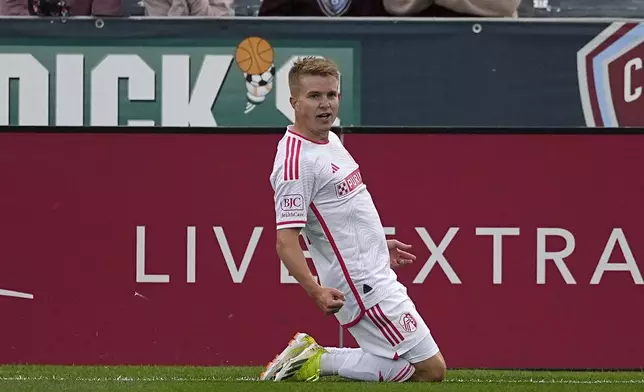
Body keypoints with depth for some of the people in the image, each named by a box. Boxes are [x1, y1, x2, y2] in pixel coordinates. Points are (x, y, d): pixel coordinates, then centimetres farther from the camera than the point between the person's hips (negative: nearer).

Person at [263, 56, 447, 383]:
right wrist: (316, 291, -36)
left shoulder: (330, 139, 10)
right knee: (430, 370, -8)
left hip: (377, 279, 10)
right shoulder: (296, 160, -20)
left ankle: (313, 358, 9)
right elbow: (286, 241, -25)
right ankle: (318, 361, -4)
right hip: (364, 289, -10)